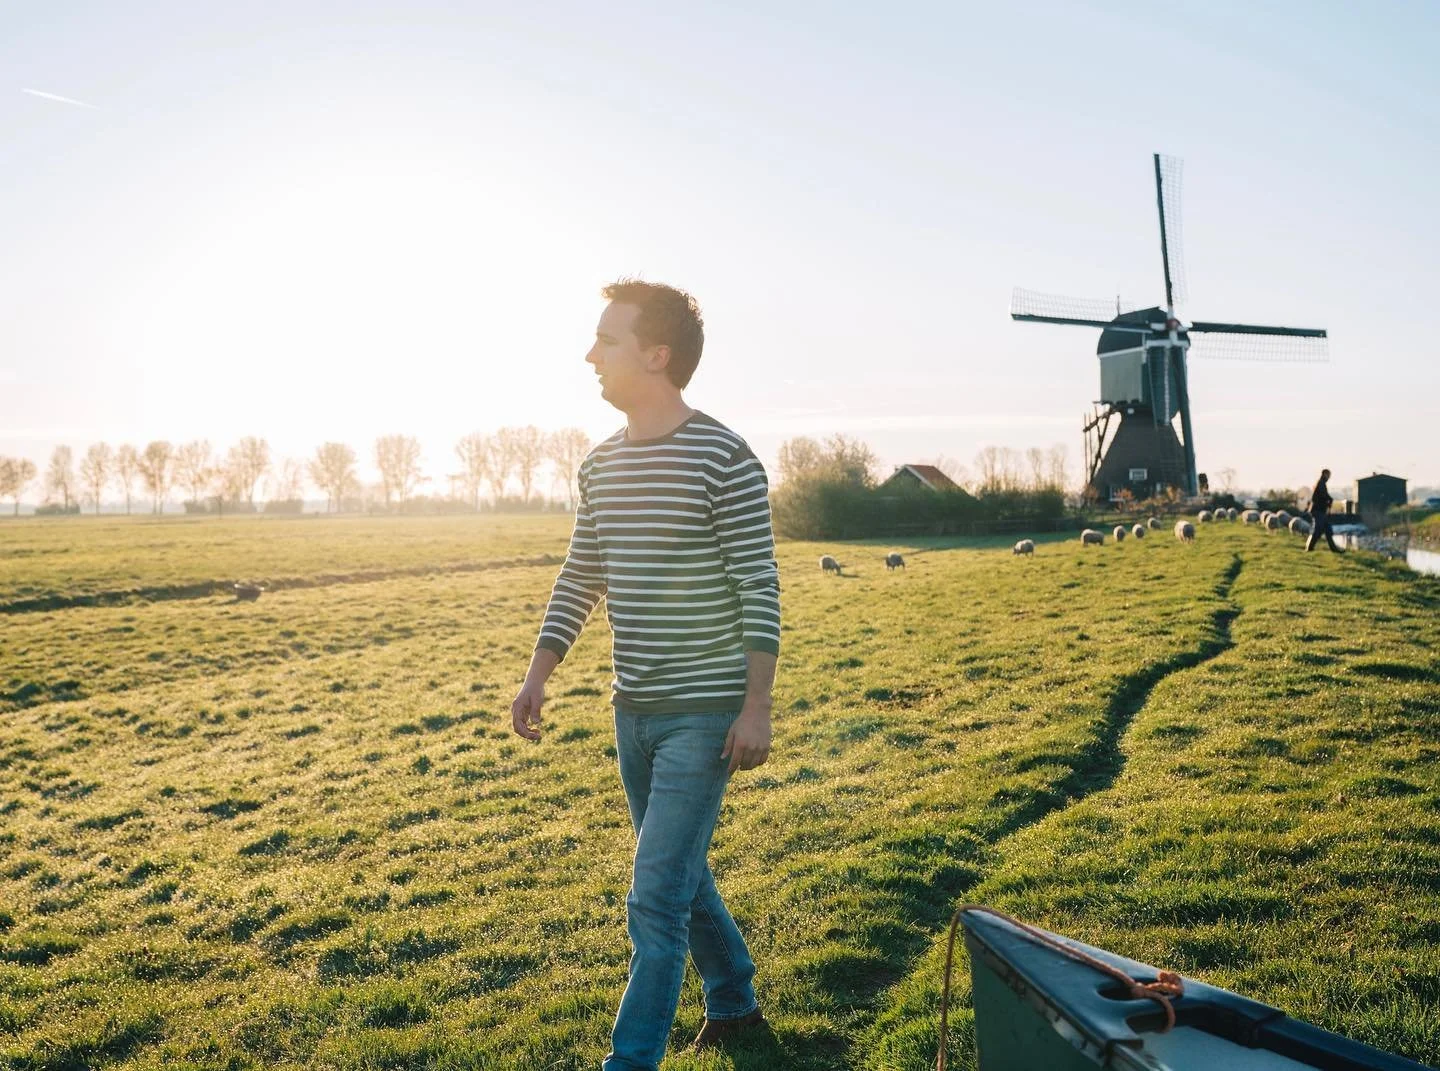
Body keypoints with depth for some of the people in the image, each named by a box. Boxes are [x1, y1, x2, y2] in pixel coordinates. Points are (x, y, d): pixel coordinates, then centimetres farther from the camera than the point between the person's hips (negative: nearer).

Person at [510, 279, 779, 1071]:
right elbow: (579, 579, 13)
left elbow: (759, 589, -14)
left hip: (704, 714, -7)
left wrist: (757, 707, -16)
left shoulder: (725, 460, -14)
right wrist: (538, 674, 7)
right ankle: (735, 1003, 40)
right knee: (679, 872, 20)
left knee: (656, 898, -6)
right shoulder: (601, 466, 7)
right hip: (633, 710, 7)